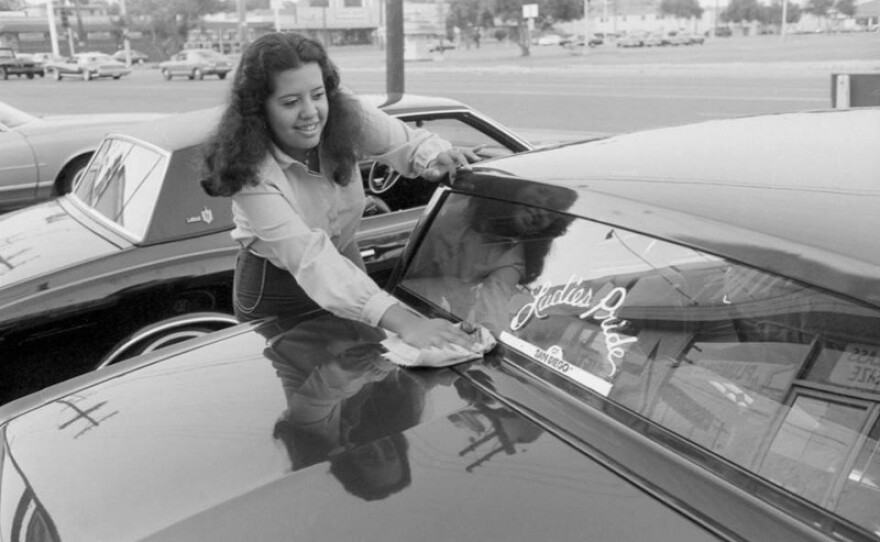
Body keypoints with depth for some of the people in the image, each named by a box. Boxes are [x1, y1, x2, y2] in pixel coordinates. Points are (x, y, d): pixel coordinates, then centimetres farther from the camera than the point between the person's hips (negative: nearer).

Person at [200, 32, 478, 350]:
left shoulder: (346, 114, -20)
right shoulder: (249, 168, -32)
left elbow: (409, 142, -6)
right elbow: (307, 255, -42)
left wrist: (433, 160, -34)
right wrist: (402, 321, -54)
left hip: (345, 265, 4)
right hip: (274, 292, -4)